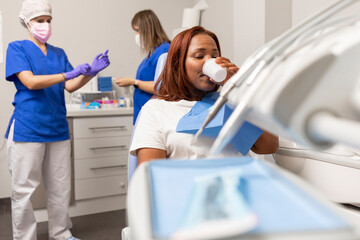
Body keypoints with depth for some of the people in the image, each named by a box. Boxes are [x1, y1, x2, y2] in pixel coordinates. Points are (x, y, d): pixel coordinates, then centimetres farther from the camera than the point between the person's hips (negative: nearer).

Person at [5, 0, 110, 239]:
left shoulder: (58, 53, 14)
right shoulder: (17, 48, 0)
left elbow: (71, 86, 4)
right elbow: (30, 82, -14)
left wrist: (90, 72, -15)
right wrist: (68, 74, -23)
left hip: (57, 128, 5)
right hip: (27, 128, -5)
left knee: (61, 187, 11)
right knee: (24, 189, 2)